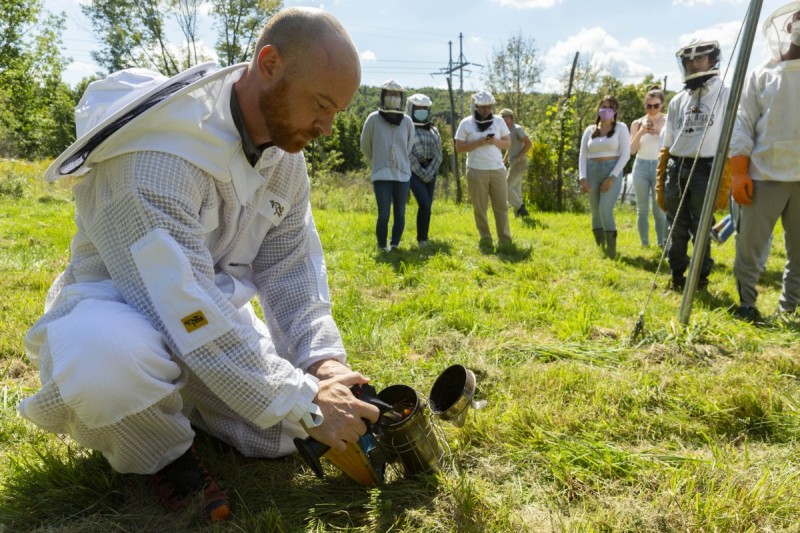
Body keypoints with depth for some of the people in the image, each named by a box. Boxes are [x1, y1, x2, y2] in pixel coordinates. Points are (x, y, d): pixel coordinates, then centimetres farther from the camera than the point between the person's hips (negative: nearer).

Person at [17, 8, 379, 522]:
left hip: (211, 315, 7)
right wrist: (302, 403, -30)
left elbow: (292, 269, -3)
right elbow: (187, 314, -35)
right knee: (109, 354, -42)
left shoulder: (286, 155, -6)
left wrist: (323, 360, -18)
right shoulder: (160, 152, -32)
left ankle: (178, 399, 23)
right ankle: (163, 454, -7)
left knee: (286, 435, -3)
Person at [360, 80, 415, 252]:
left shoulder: (407, 122, 2)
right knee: (384, 215, -7)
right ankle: (382, 247, 11)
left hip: (402, 175, 3)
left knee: (400, 215, 5)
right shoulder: (373, 119, -4)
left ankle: (394, 245, 20)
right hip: (382, 175, -3)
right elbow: (366, 147, 8)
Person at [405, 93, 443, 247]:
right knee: (424, 204, -17)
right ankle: (421, 239, -6)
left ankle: (424, 239, 13)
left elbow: (438, 154, 5)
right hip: (414, 171, -5)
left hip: (430, 172, 5)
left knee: (427, 206, 4)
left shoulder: (433, 130, 13)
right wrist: (422, 174, -15)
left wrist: (429, 173, -9)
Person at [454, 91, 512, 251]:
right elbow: (459, 148, -3)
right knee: (480, 208, 2)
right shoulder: (466, 123, 0)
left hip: (498, 169, 2)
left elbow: (508, 143, 10)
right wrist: (478, 143, -15)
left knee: (501, 206, 3)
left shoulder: (499, 121, 7)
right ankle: (485, 241, 9)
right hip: (476, 171, -2)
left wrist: (495, 141, -10)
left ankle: (505, 240, 9)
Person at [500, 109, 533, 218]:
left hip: (519, 163, -9)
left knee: (506, 188, -11)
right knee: (515, 190, 8)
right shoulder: (508, 131, 16)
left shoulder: (517, 129, -11)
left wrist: (518, 157, -20)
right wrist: (504, 161, 16)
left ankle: (520, 209, -5)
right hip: (514, 164, 9)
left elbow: (529, 143, -18)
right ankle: (518, 213, 10)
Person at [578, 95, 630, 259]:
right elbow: (583, 156, 9)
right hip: (592, 172, 4)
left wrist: (612, 177, -13)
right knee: (596, 213, 4)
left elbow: (625, 155, -4)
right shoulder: (590, 130, 13)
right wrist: (582, 178, -5)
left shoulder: (621, 128, 4)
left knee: (605, 211, -18)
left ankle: (612, 253, -13)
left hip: (612, 172, -4)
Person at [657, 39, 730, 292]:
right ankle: (677, 277, 19)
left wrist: (725, 185, -12)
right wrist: (660, 183, 10)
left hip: (706, 170, -4)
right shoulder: (677, 101, 14)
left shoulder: (725, 95, 1)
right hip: (676, 169, 4)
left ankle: (701, 279, 13)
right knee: (677, 229, 7)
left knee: (701, 230, 0)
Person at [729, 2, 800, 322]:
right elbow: (742, 126, 2)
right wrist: (740, 173, -8)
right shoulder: (760, 77, 9)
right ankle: (746, 303, 12)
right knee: (750, 245, -2)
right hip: (765, 175, -2)